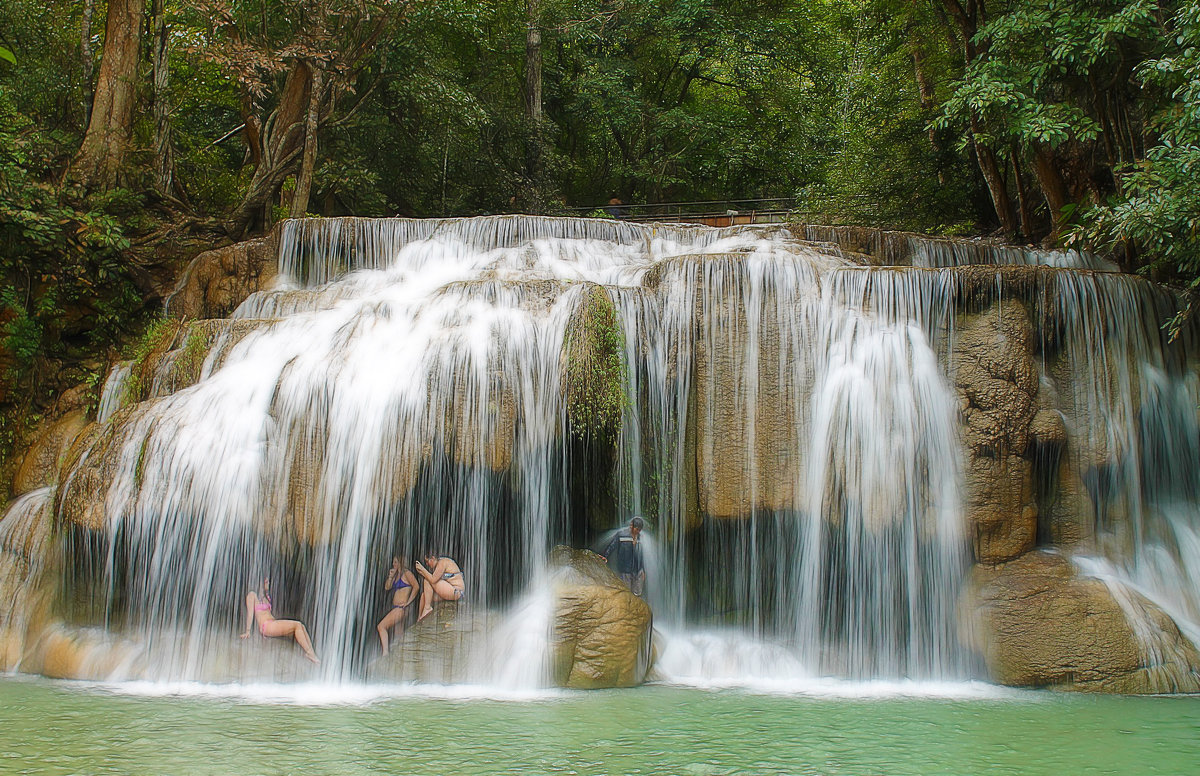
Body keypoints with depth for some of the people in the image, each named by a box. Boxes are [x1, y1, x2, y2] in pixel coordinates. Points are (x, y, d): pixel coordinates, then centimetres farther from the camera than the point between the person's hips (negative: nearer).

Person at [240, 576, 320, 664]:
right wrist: (247, 631, -8)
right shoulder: (252, 594, 0)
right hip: (266, 626, -8)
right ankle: (309, 653, -22)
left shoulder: (265, 595, 24)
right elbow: (250, 613, -6)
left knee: (301, 626, -11)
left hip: (273, 623, 8)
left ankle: (312, 653, -20)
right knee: (297, 625, -21)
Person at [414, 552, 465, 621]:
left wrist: (422, 569, -13)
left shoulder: (442, 562, -14)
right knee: (425, 594, 9)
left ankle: (427, 607, -11)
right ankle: (419, 618, 9)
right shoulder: (438, 564, 15)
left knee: (427, 581, -15)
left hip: (456, 592, -10)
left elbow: (433, 580, -21)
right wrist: (421, 572, 5)